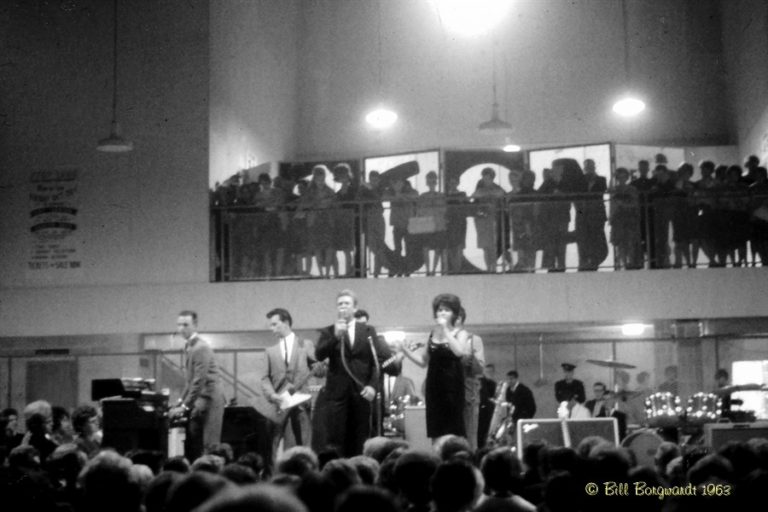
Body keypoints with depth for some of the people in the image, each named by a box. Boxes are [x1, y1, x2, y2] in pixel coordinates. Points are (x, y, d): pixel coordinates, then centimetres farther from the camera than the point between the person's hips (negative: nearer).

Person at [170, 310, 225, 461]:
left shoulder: (201, 348, -16)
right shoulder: (188, 346, 13)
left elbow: (199, 381, -20)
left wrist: (185, 406, -17)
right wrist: (182, 400, 13)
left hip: (208, 401, -9)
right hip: (198, 402, 9)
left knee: (209, 448, -6)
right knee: (191, 447, 5)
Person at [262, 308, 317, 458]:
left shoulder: (306, 345, 10)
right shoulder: (271, 351, 14)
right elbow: (266, 378, 9)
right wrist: (271, 394, -8)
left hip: (302, 402, 0)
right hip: (281, 403, 0)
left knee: (303, 445, -2)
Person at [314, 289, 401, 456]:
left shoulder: (368, 331, 11)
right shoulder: (328, 332, 10)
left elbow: (377, 360, 4)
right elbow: (319, 355, -7)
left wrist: (373, 385, -9)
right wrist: (335, 336, -19)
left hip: (361, 392, 1)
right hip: (337, 392, -1)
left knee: (360, 441, 0)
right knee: (336, 440, -6)